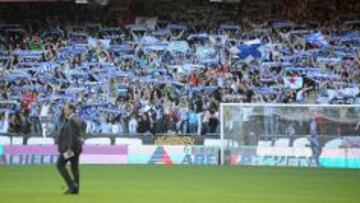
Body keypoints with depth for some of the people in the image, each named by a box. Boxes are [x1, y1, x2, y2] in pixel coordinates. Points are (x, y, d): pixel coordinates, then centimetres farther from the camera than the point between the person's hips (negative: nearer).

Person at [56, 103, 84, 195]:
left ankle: (72, 185, -10)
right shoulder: (78, 119, 14)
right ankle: (75, 189, 8)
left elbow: (72, 135, -22)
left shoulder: (72, 120, -16)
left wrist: (69, 148, -24)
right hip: (77, 146, 10)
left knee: (60, 164, -3)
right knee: (75, 167, 9)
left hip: (70, 146, -10)